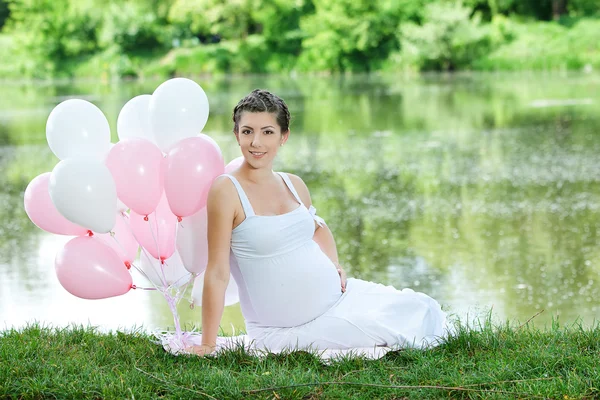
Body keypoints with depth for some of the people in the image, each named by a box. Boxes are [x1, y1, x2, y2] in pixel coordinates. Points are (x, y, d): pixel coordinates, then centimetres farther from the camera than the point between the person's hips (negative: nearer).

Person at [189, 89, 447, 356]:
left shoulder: (294, 185, 5)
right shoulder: (227, 191, -15)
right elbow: (218, 273, -16)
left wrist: (334, 265, 8)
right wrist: (207, 344, -16)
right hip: (287, 330, -7)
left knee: (424, 311, -2)